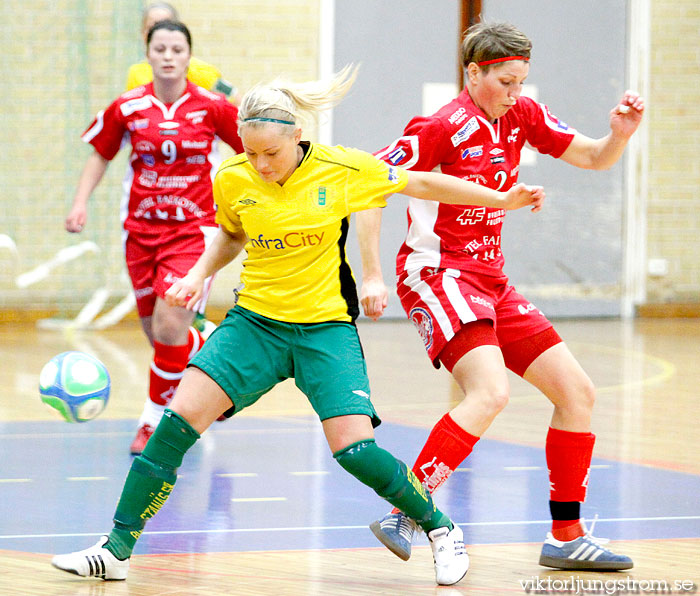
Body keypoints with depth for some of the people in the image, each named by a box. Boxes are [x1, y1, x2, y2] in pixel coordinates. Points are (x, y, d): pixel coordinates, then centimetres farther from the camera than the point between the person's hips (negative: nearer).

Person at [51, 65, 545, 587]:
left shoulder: (342, 169, -11)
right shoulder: (232, 180, -3)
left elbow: (419, 184, 3)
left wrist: (501, 199, 8)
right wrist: (199, 275, 2)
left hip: (325, 327, -2)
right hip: (255, 320, 3)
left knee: (354, 449, -17)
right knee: (180, 417, -15)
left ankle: (442, 530, 9)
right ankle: (116, 550, -9)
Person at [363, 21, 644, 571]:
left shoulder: (523, 116, 5)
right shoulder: (443, 128, -15)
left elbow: (594, 158, 13)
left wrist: (620, 133, -10)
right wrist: (372, 275, -19)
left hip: (490, 279, 8)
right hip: (437, 273, -8)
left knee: (578, 392, 5)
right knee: (490, 390, -30)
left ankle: (567, 536, 14)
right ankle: (404, 515, -26)